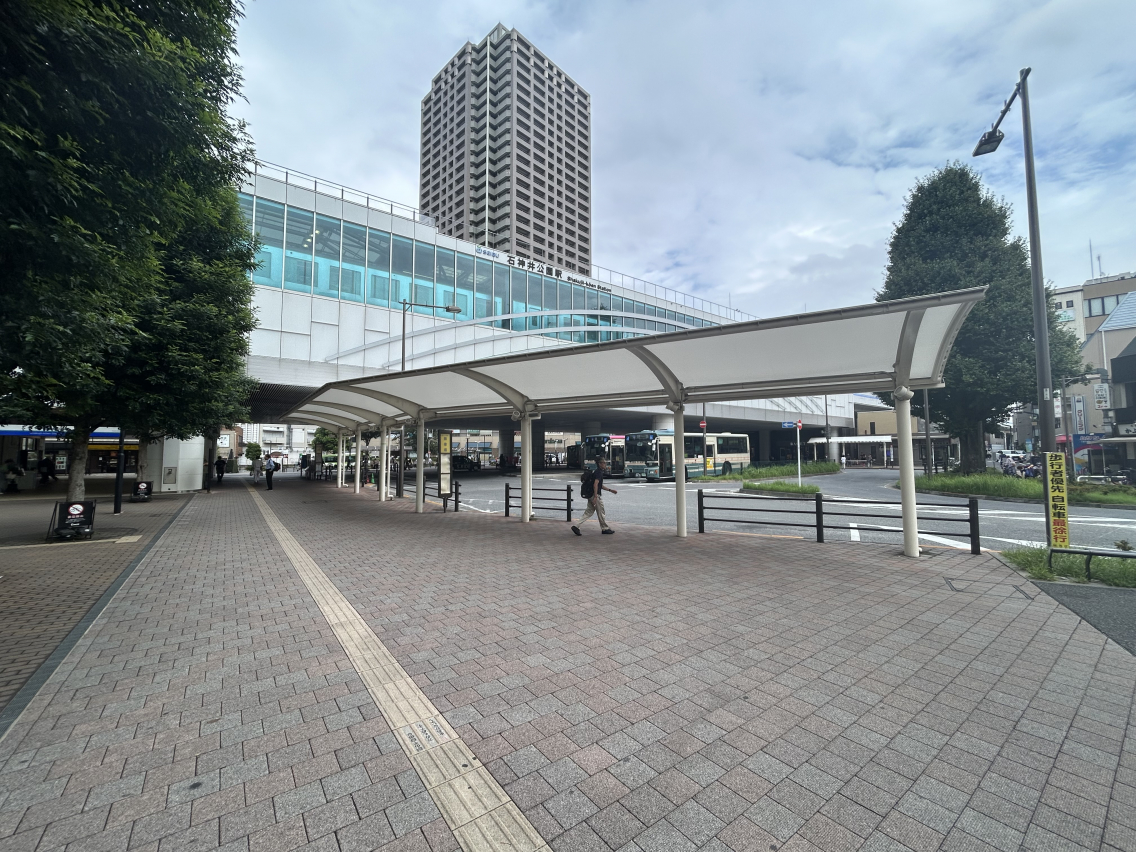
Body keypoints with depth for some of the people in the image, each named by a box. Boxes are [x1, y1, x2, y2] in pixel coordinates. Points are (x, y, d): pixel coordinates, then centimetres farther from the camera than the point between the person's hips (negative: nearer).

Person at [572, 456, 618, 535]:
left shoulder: (599, 472, 18)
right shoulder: (599, 473, -14)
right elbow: (595, 485, -24)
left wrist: (610, 490, 26)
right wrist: (595, 497, -28)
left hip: (591, 495, 10)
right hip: (595, 495, -10)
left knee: (589, 512, 9)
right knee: (601, 512, 4)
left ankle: (576, 526, 3)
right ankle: (605, 529, 16)